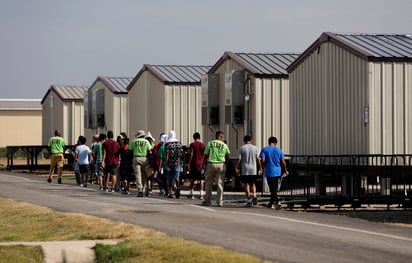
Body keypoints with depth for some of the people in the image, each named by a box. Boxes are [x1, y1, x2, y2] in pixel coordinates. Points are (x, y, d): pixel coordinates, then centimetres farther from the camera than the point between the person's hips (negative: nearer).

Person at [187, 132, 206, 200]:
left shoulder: (192, 144, -5)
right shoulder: (203, 145, 4)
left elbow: (191, 154, -12)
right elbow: (205, 155, 5)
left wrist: (189, 163, -8)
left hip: (194, 164, -2)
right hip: (201, 165, 2)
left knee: (192, 179, 8)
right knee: (201, 180, 4)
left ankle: (191, 194, 10)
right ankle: (201, 194, -1)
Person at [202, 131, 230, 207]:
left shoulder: (210, 143, 2)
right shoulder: (224, 145, 4)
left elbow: (206, 156, 2)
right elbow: (227, 157, 9)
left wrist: (205, 165, 10)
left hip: (211, 164, -1)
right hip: (221, 164, 1)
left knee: (208, 183, 9)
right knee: (220, 184, 4)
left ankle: (207, 201, 10)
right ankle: (220, 202, 3)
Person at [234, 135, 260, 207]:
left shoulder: (242, 148, -2)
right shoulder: (255, 148, 3)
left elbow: (238, 159, -5)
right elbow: (258, 159, 1)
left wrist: (236, 168, 1)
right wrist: (260, 167, 10)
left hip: (245, 169, -2)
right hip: (253, 169, 2)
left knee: (246, 184, 3)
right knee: (253, 183, 15)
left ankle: (249, 200, -2)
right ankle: (254, 196, -8)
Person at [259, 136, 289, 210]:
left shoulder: (264, 149, -3)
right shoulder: (279, 150, 4)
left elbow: (262, 160, -12)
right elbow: (283, 162, 3)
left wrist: (263, 168, 6)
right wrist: (285, 170, 16)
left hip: (269, 172, -4)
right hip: (277, 172, 4)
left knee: (272, 188, -4)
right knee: (274, 188, 15)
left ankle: (276, 202, -16)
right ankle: (271, 203, 24)